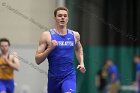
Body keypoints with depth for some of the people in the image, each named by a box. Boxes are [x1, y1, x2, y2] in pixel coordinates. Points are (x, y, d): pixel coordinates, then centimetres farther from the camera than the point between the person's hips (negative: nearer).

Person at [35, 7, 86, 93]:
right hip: (54, 77, 0)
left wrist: (81, 63, 13)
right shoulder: (47, 35, -4)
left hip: (70, 76, 0)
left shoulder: (74, 35, 5)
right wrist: (50, 48, -19)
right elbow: (38, 60, -6)